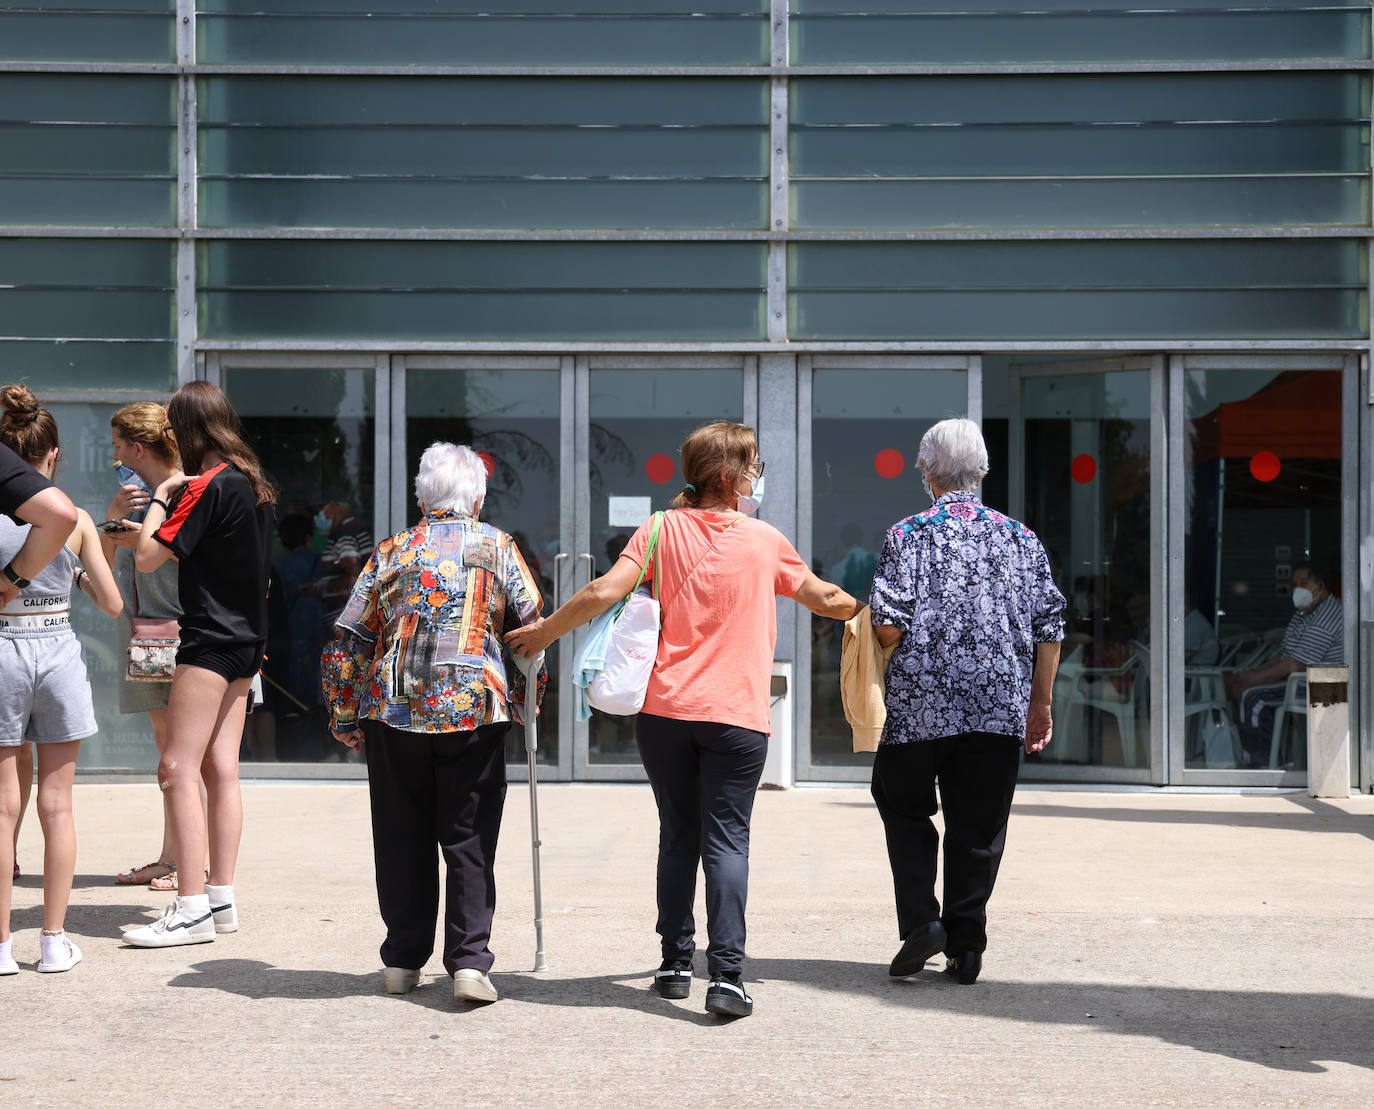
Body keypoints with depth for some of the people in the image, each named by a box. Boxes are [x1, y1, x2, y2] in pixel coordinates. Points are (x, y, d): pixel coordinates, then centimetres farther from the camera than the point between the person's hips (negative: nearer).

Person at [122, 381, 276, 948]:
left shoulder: (207, 485, -15)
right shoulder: (254, 483, 12)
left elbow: (148, 556, -16)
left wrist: (161, 497, -2)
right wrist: (172, 500, 13)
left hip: (211, 640, -9)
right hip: (245, 639, 9)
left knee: (178, 769, -9)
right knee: (221, 770, 10)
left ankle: (192, 909, -11)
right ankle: (222, 898, 12)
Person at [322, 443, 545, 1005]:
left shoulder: (392, 552, 9)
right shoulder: (498, 547, 7)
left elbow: (351, 639, 8)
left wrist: (345, 717, 14)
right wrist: (523, 696, 20)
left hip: (394, 709, 1)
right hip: (475, 707, -1)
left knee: (402, 839, 10)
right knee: (469, 841, 2)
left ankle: (403, 959, 15)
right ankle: (470, 961, -6)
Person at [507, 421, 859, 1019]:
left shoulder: (663, 529, 4)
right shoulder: (765, 541, 4)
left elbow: (603, 592, -6)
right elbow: (825, 599, 17)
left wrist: (541, 633, 6)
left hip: (664, 708, 2)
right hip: (736, 716, -2)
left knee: (678, 836, 13)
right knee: (726, 840, -3)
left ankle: (676, 965, 16)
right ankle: (727, 977, -13)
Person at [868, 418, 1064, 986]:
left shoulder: (908, 535, -4)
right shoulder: (1022, 538, 7)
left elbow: (888, 626, -12)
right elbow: (1048, 628, 6)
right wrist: (1040, 702, 15)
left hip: (921, 703, -2)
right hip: (1000, 706, 2)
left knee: (904, 809, 16)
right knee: (979, 827, 10)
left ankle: (920, 918, 1)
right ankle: (965, 946, 11)